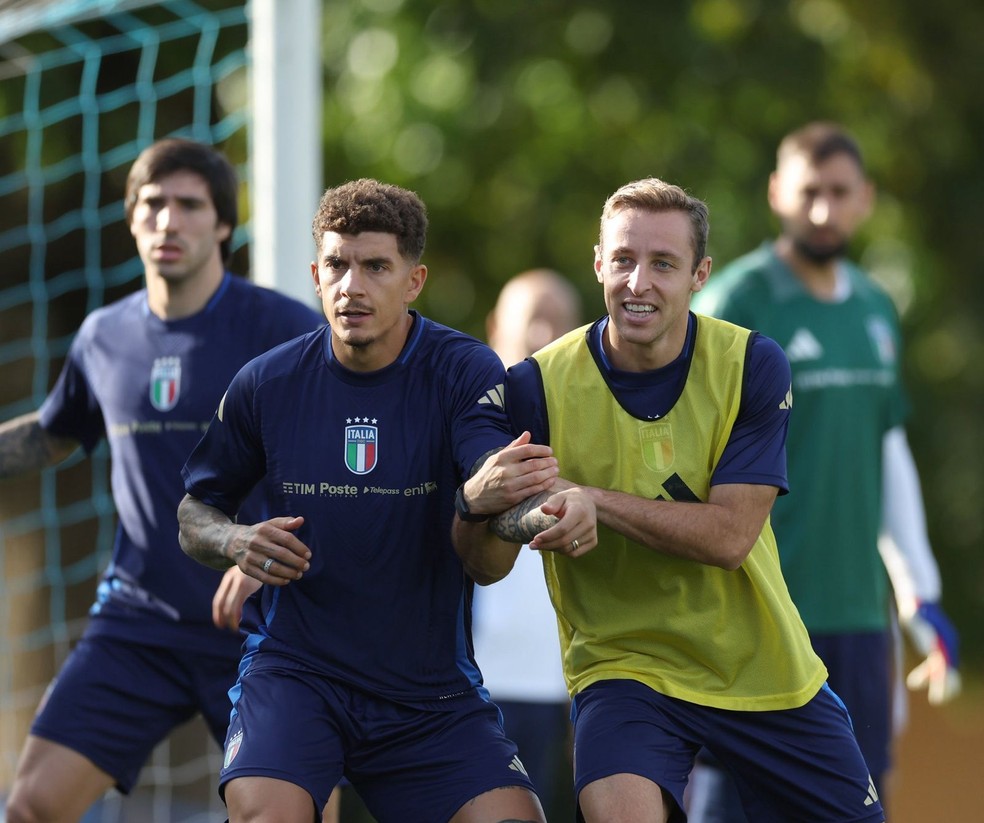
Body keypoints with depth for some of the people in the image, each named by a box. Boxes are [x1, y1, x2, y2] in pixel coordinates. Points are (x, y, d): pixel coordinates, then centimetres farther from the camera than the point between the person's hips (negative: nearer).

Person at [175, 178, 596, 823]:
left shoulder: (466, 373, -8)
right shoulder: (266, 385, -2)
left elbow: (487, 565, -20)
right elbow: (194, 511, 14)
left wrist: (478, 504, -44)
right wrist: (235, 541, -10)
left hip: (431, 686, 0)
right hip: (293, 667, 0)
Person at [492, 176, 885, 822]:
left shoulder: (752, 365, -10)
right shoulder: (541, 384, -12)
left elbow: (730, 536, -18)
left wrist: (586, 498, -28)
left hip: (761, 666, 2)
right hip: (622, 664, -2)